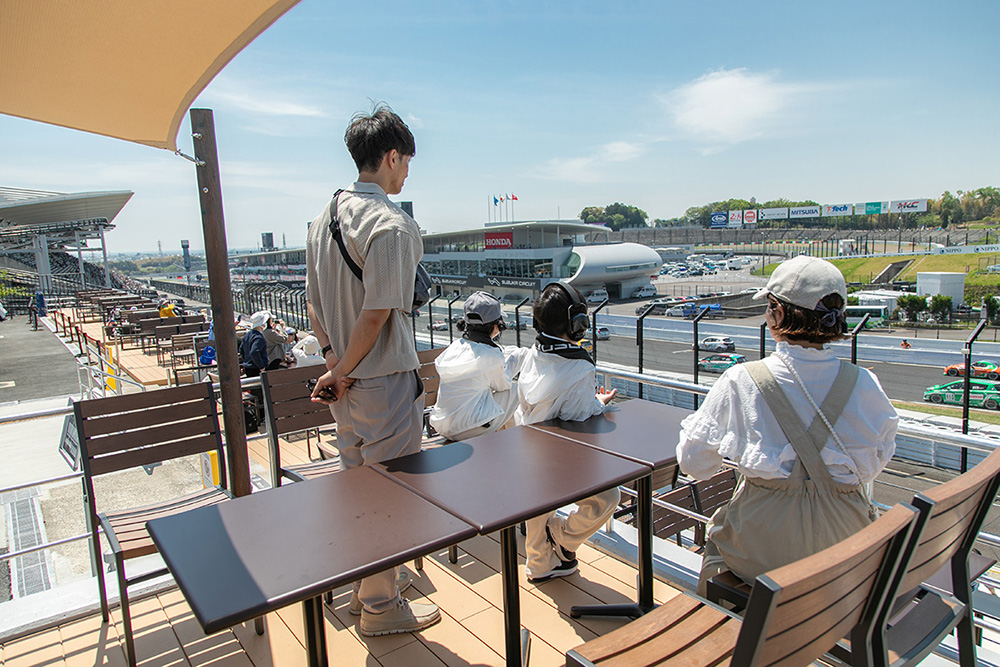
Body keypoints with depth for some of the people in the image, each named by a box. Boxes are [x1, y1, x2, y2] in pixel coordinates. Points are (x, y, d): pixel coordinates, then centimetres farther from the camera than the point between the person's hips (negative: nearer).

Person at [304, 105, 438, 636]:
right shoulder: (391, 224, -18)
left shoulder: (325, 218, 9)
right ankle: (381, 605, 22)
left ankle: (365, 581, 40)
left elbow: (313, 303, 10)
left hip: (346, 381, 9)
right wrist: (341, 372, -11)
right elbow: (376, 314, -22)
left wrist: (333, 359, 7)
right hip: (384, 380, -9)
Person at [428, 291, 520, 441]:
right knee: (515, 390, 8)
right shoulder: (492, 355, -15)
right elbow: (504, 385, 1)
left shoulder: (454, 346, 2)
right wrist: (506, 362, 23)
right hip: (467, 431, -7)